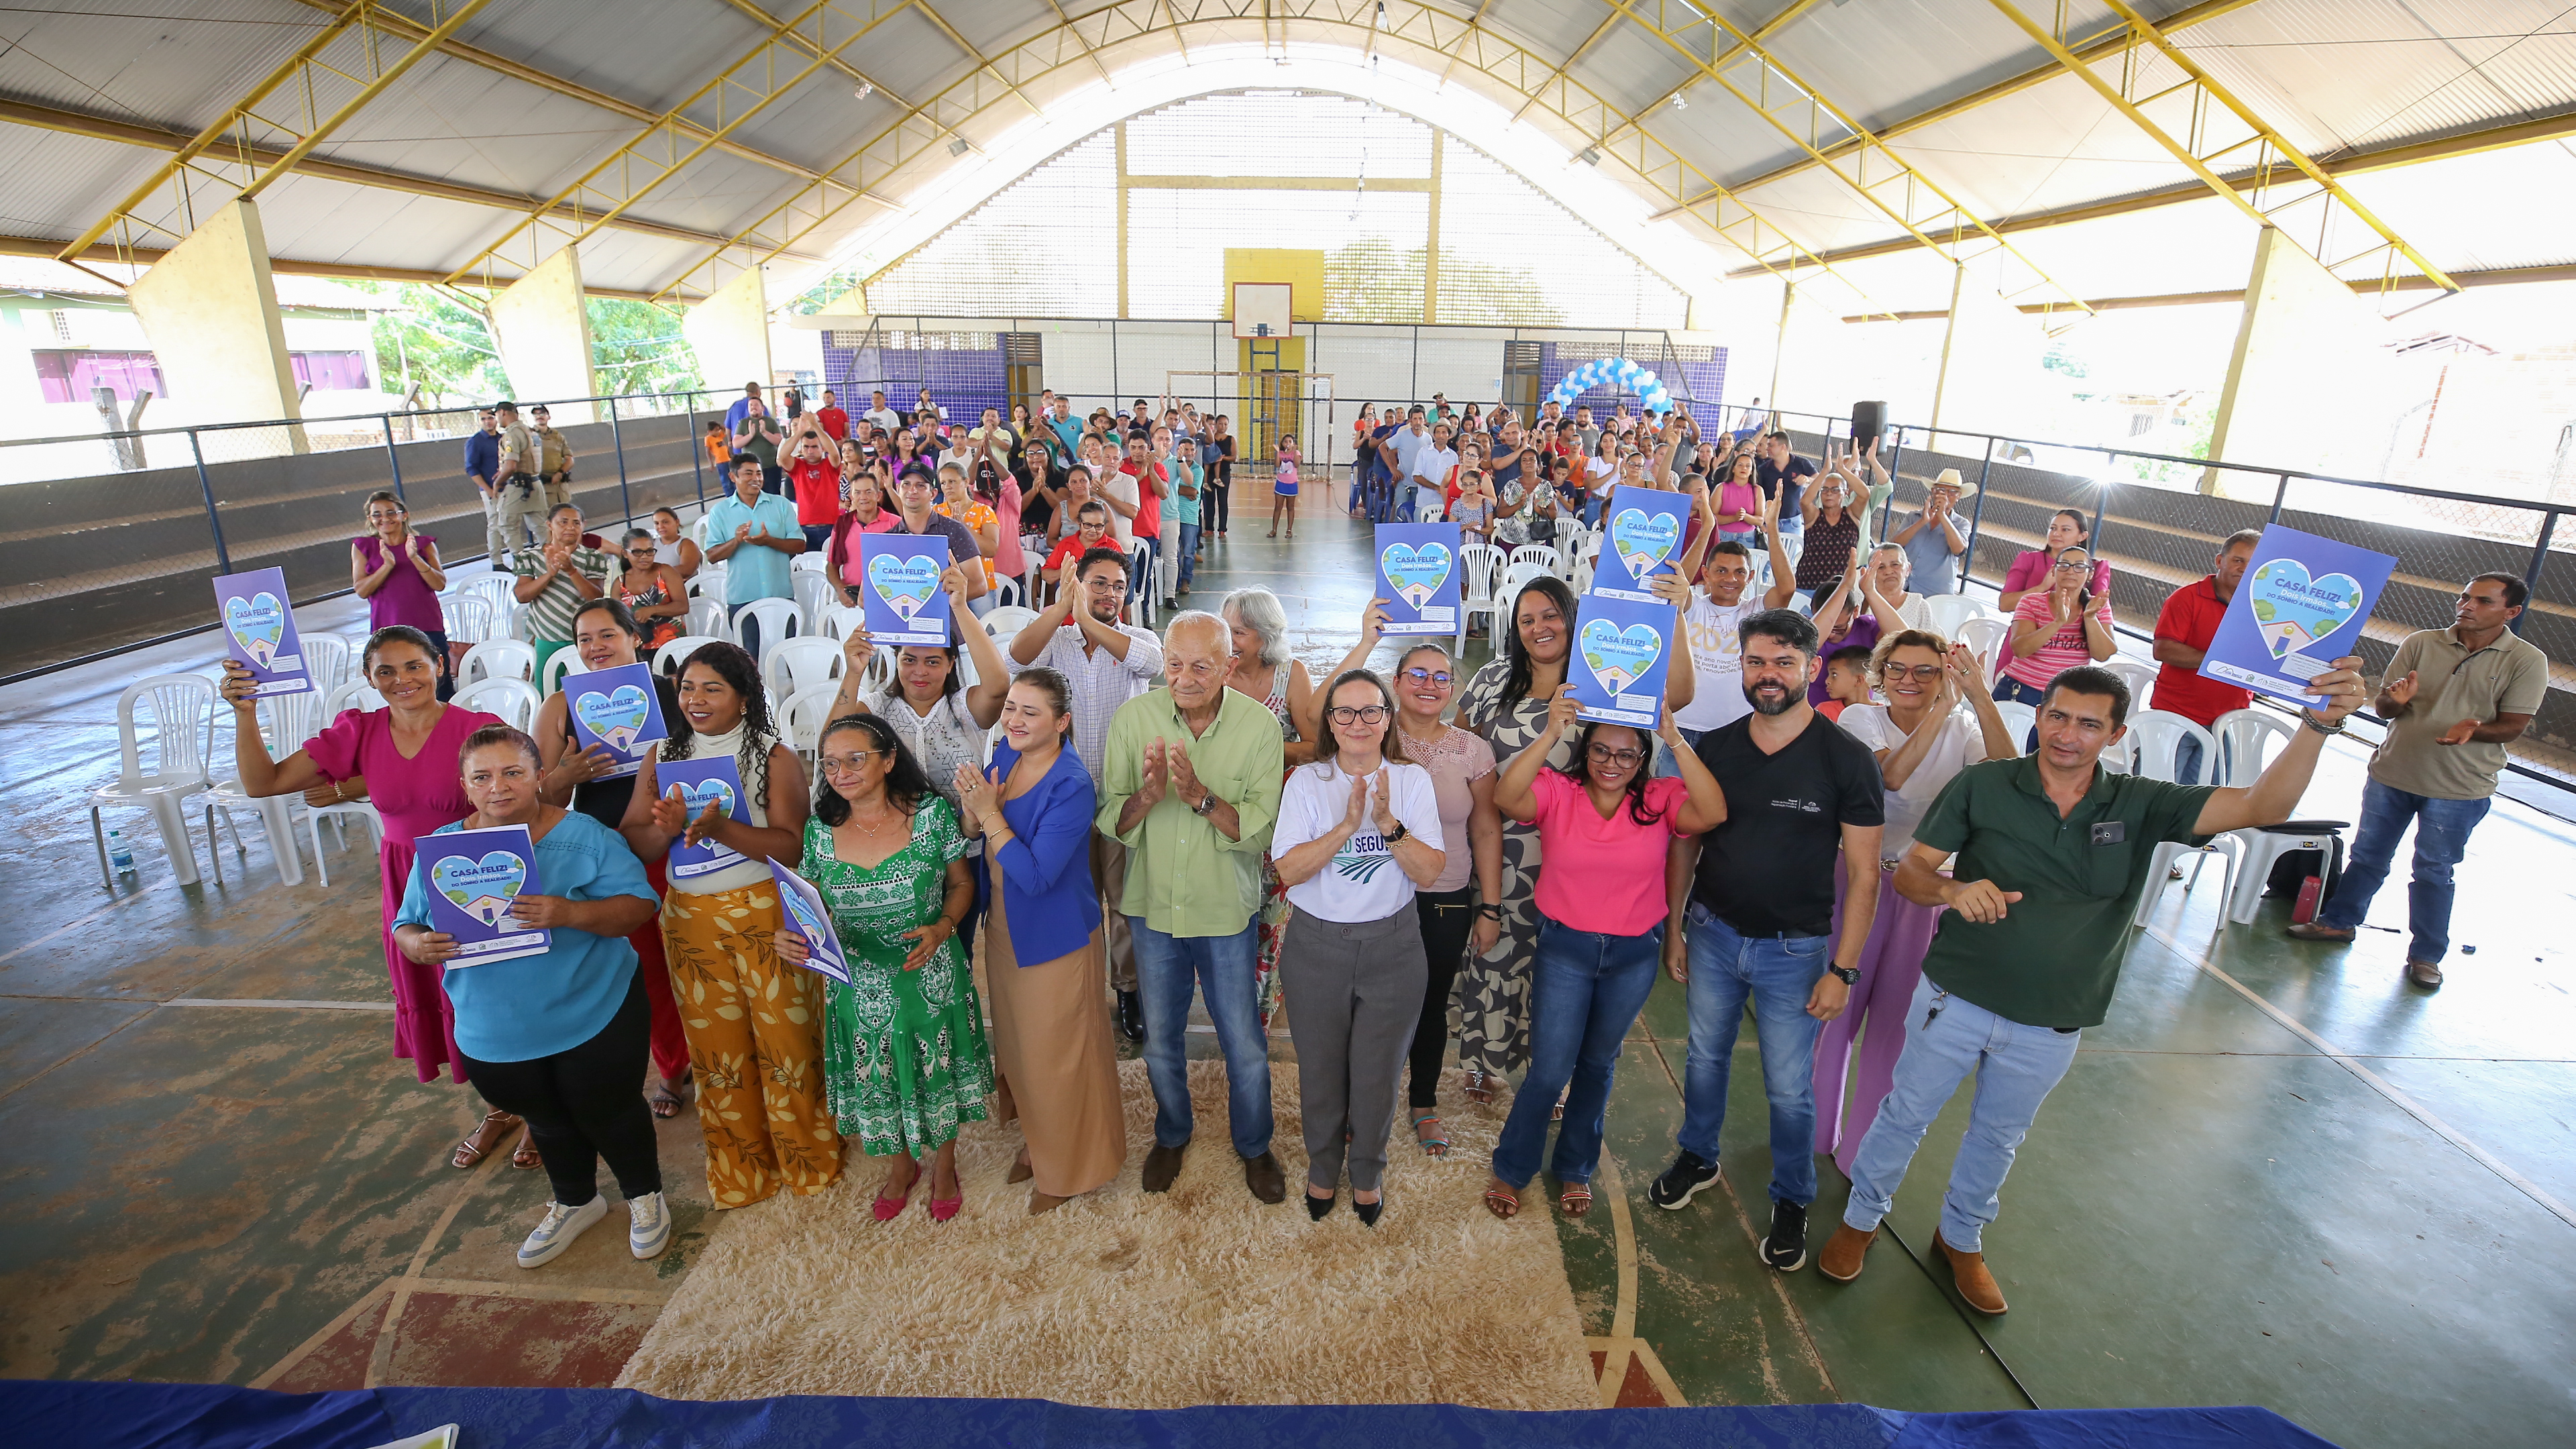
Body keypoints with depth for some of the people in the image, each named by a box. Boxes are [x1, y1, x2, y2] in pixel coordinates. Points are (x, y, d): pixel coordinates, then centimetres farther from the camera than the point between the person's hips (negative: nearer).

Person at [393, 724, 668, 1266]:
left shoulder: (584, 836, -15)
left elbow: (639, 906, -18)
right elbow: (405, 926, 4)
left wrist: (569, 913, -35)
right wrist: (420, 945, -20)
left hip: (592, 1019, -4)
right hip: (493, 1033, 4)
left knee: (607, 1113, 14)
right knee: (546, 1122, 26)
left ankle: (645, 1196, 41)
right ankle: (575, 1203, 51)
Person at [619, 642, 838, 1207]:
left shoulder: (774, 757, -6)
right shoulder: (661, 759, 7)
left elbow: (790, 847, -14)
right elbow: (631, 844, 3)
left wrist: (720, 828, -28)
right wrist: (666, 829, -19)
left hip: (767, 916, -4)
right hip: (691, 920, 4)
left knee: (785, 1038, 1)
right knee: (716, 1046, 11)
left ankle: (805, 1158, 23)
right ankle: (739, 1167, 29)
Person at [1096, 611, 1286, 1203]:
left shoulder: (1260, 726, -13)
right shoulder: (1132, 718, -10)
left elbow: (1261, 831, -17)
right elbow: (1111, 822, -9)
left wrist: (1201, 796, -32)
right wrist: (1148, 795, -29)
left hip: (1227, 912, -1)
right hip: (1154, 908, 2)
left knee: (1245, 1045, 12)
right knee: (1160, 1039, 20)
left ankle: (1254, 1146, 38)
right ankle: (1171, 1135, 46)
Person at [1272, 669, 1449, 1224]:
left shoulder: (1413, 780, -4)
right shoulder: (1306, 782, -6)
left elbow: (1429, 871, -12)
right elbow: (1289, 870, -15)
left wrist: (1389, 823, -26)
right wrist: (1347, 825, -26)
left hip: (1392, 948, 0)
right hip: (1317, 945, 0)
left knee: (1377, 1074, 13)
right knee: (1320, 1071, 15)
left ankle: (1368, 1172, 40)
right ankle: (1323, 1167, 42)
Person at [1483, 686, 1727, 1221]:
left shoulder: (1661, 800, -8)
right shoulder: (1557, 791, -12)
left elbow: (1713, 813, -28)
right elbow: (1505, 798, -32)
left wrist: (1676, 740, -34)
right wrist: (1550, 734, -41)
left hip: (1634, 955, 2)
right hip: (1564, 948, -2)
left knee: (1597, 1064, 20)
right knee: (1550, 1070, 3)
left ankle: (1575, 1168, 42)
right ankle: (1510, 1170, 28)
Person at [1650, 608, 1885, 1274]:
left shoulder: (1846, 760, -12)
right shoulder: (1715, 747, -3)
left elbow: (1863, 874, -8)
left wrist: (1843, 970, -10)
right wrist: (1674, 929, 5)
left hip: (1794, 949, -3)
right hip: (1712, 934, 3)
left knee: (1790, 1088, 9)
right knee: (1705, 1058, 19)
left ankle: (1791, 1202, 32)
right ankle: (1697, 1158, 43)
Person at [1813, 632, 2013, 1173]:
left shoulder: (1962, 729, -2)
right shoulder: (1860, 718, -5)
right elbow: (1891, 775, -25)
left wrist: (1979, 697, -32)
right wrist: (1942, 709, -29)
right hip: (1858, 879, -1)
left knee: (1894, 1023, 9)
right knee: (1835, 1007, 10)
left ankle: (1861, 1150, 27)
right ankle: (1815, 1128, 31)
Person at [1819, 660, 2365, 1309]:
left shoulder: (2140, 806, -6)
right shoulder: (1982, 786, -13)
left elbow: (2263, 806, -17)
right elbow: (1910, 871, -11)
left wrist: (2317, 724, -31)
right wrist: (1955, 890, -33)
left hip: (2050, 1027, 3)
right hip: (1956, 1000, -2)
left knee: (1998, 1137, 23)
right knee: (1905, 1115, 13)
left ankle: (1961, 1239, 48)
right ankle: (1860, 1218, 38)